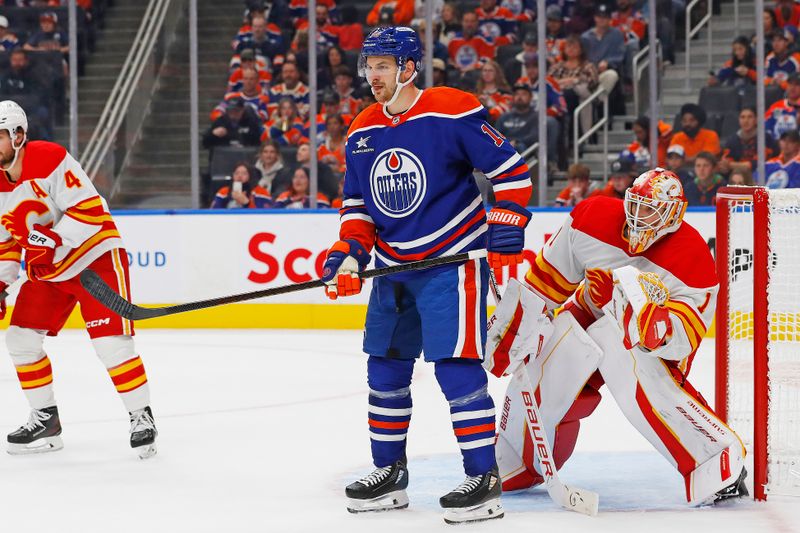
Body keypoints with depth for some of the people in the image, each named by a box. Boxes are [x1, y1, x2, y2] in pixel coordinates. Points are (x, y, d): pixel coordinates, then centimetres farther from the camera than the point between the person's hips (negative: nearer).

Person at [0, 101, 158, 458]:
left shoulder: (50, 160, -21)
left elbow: (90, 209, -25)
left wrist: (54, 239, -34)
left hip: (95, 257, -8)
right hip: (46, 268, 8)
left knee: (110, 340, -17)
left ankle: (141, 416, -2)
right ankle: (45, 419, 14)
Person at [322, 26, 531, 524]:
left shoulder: (453, 112, -14)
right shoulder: (362, 132, 6)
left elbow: (511, 170, -11)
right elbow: (358, 203, 13)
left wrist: (506, 229, -14)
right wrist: (350, 253, -2)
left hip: (452, 261, -7)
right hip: (393, 268, 8)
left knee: (456, 366, -13)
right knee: (385, 368, 12)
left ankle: (484, 478, -7)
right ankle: (389, 472, 24)